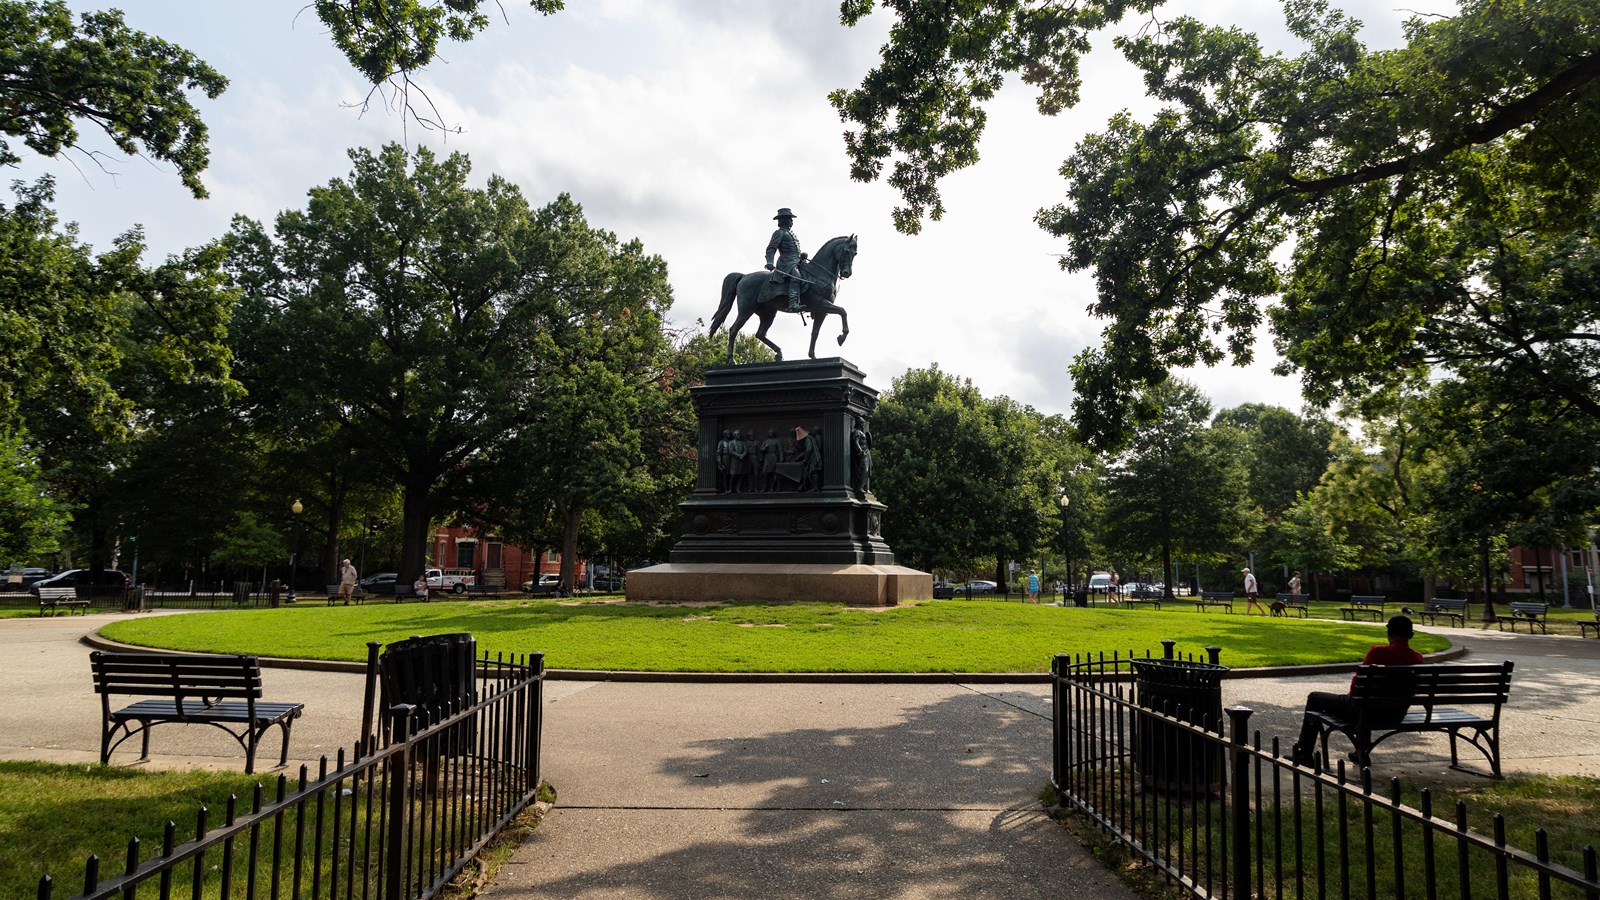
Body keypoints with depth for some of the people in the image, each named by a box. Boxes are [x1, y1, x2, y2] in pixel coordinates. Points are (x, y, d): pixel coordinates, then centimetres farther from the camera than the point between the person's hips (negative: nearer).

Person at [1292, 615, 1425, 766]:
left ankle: (1304, 755, 22)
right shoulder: (1417, 659, -4)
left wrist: (1351, 693, 12)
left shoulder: (1379, 652, -20)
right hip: (1396, 715, 6)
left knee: (1314, 698, 14)